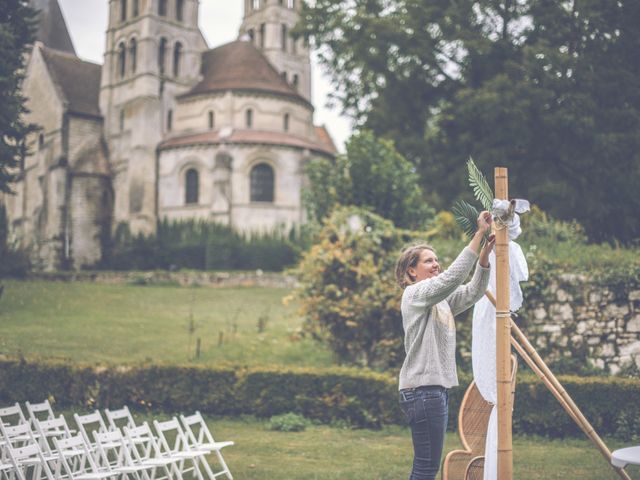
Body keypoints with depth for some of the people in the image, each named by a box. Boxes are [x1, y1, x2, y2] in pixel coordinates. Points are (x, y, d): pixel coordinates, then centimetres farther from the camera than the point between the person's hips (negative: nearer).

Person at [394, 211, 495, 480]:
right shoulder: (415, 294, -7)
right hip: (423, 389, -9)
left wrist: (485, 254, -8)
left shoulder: (441, 300, 19)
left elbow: (473, 292, 6)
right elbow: (453, 276, -21)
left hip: (438, 389, 9)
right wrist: (479, 234, -21)